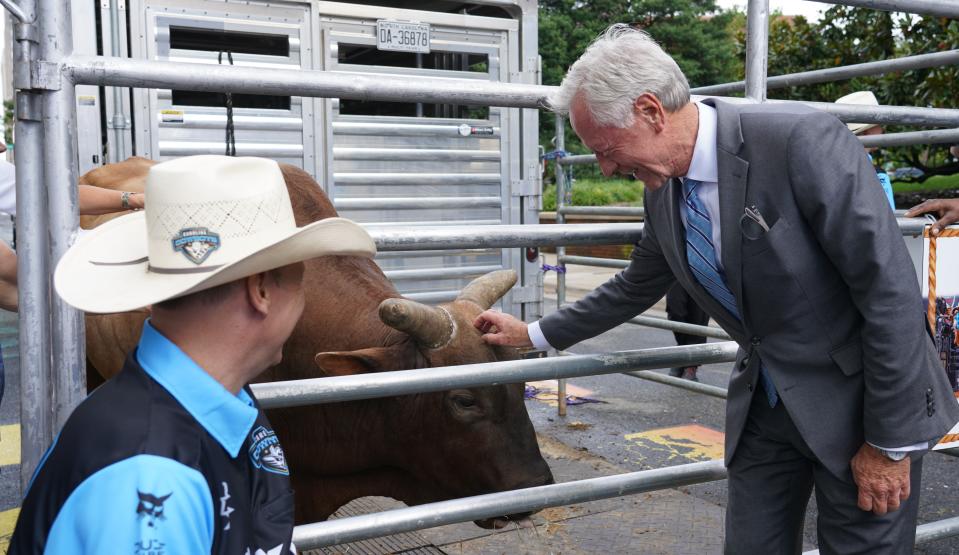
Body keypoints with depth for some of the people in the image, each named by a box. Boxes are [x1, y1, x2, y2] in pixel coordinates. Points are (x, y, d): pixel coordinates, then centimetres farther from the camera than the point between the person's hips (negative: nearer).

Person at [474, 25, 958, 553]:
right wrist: (534, 333, 17)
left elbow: (891, 288, -23)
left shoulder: (803, 140, -24)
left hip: (860, 399, -6)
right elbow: (636, 287, 15)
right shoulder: (664, 186, -2)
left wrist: (890, 443, -18)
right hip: (763, 402, 6)